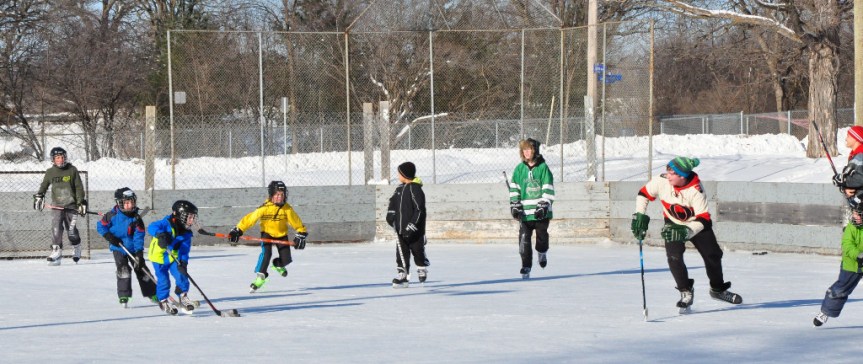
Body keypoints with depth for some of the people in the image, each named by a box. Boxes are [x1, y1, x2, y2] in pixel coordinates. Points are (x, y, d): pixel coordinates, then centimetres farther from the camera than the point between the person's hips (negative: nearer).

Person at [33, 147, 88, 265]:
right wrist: (39, 196, 6)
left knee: (71, 229, -4)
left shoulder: (72, 170, 0)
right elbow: (44, 185, 19)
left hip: (71, 204, -1)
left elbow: (79, 187, 2)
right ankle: (56, 252, -14)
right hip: (57, 205, 1)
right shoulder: (50, 172, 5)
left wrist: (82, 202, -3)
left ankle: (76, 248, 23)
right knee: (57, 227, -15)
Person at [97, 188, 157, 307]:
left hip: (133, 248, 2)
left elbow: (138, 236, -15)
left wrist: (139, 252, -24)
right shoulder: (112, 216, -15)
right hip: (118, 248, -2)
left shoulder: (136, 219, -13)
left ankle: (152, 294, 17)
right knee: (123, 269, -15)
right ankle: (123, 297, -10)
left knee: (141, 269, 5)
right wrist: (109, 236, -18)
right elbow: (100, 226, -4)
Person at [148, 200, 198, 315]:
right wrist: (160, 234, -58)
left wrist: (183, 262, -29)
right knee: (163, 280, -2)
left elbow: (184, 249, -13)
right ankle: (163, 301, 18)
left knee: (182, 275, -9)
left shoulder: (186, 233, -6)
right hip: (159, 256, -5)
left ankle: (183, 296, 12)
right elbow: (152, 227, -37)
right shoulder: (167, 224, -23)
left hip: (173, 257, 5)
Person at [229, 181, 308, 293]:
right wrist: (238, 230, -29)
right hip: (267, 233, -3)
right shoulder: (265, 208, -25)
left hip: (282, 234, 3)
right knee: (266, 253, -27)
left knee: (286, 259, -5)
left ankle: (277, 264, 33)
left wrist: (301, 235, -9)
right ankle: (260, 276, -16)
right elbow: (250, 218, -25)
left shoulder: (287, 209, -17)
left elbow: (296, 222, -5)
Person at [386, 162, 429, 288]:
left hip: (415, 230, -7)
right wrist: (391, 215, 9)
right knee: (402, 251, 1)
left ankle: (422, 268, 30)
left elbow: (420, 210, -19)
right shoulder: (400, 189, 11)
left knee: (417, 249, 6)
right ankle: (403, 276, 1)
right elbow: (393, 202, 24)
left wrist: (412, 225, -22)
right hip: (402, 229, 7)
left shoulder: (415, 189, -15)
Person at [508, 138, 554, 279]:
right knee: (524, 239, -6)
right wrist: (514, 206, 2)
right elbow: (514, 189, 11)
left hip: (541, 213, -2)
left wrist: (543, 206, -11)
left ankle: (542, 252, 35)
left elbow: (548, 189, -4)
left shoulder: (543, 167, -2)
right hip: (525, 212, 2)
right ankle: (526, 266, 0)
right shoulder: (520, 169, 7)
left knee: (542, 235, 4)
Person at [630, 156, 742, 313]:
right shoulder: (662, 182, -25)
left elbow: (703, 218, -30)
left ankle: (718, 289, 31)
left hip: (696, 225, -1)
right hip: (673, 224, 1)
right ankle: (686, 292, -2)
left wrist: (686, 232, -41)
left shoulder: (696, 190, -32)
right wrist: (640, 216, -13)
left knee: (712, 255, 5)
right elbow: (643, 194, -7)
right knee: (674, 257, -19)